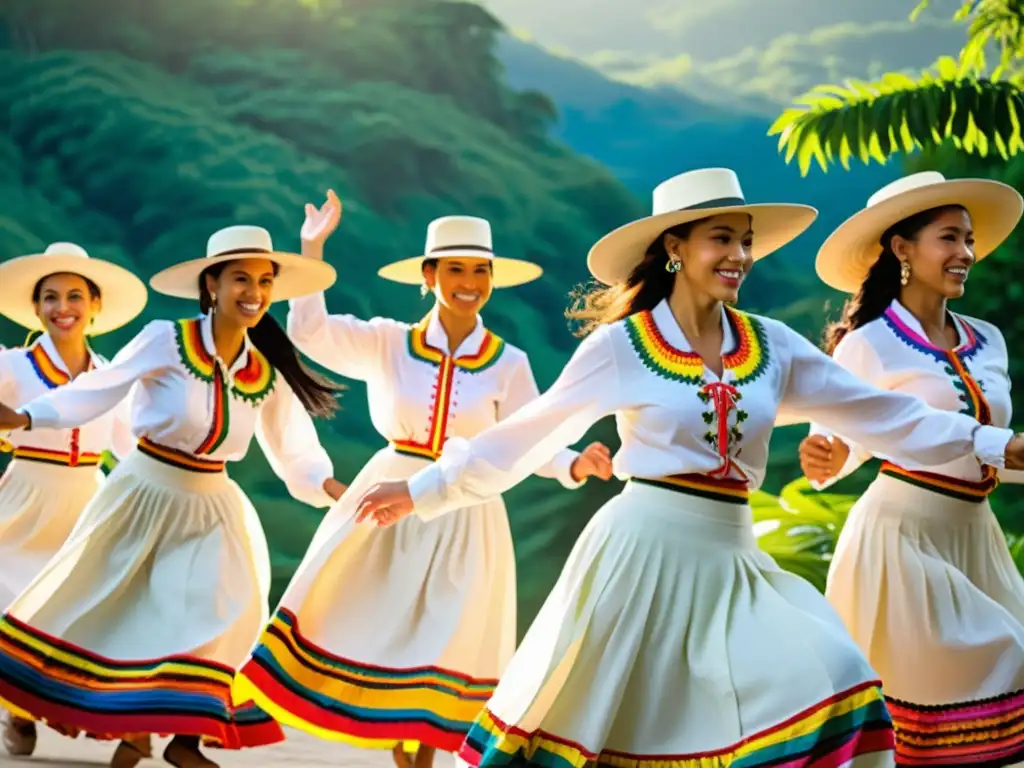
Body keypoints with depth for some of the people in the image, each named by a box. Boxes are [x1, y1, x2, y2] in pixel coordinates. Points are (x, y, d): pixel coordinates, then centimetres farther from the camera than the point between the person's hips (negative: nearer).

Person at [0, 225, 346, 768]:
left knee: (221, 612, -9)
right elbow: (95, 393, -16)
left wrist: (331, 488, -20)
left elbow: (295, 454, -1)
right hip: (143, 494, -2)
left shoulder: (268, 375, -2)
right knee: (113, 610, 7)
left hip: (210, 509, 3)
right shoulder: (166, 341, -16)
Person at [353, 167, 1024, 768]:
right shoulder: (620, 346, -5)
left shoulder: (771, 346, 6)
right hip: (645, 550, -4)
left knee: (824, 675, -10)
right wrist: (424, 491, 4)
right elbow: (527, 435, 2)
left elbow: (876, 412, 10)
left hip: (732, 558, 4)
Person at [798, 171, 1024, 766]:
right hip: (901, 535, -7)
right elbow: (841, 443, -6)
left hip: (974, 538, 7)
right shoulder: (868, 344, -10)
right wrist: (823, 462, -27)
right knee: (931, 700, -2)